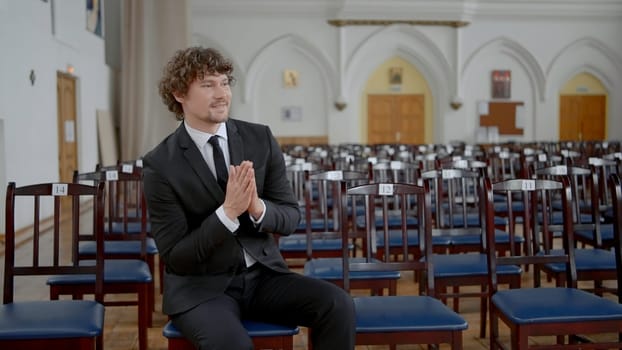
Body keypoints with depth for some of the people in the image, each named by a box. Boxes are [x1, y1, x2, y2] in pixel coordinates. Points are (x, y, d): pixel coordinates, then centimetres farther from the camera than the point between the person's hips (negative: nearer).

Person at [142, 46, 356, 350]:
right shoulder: (160, 164, -11)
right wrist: (227, 212, -25)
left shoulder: (260, 139, 0)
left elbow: (290, 217, 1)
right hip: (200, 287, -4)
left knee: (338, 304, -19)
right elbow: (175, 257, -13)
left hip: (263, 274, 4)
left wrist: (257, 208, -21)